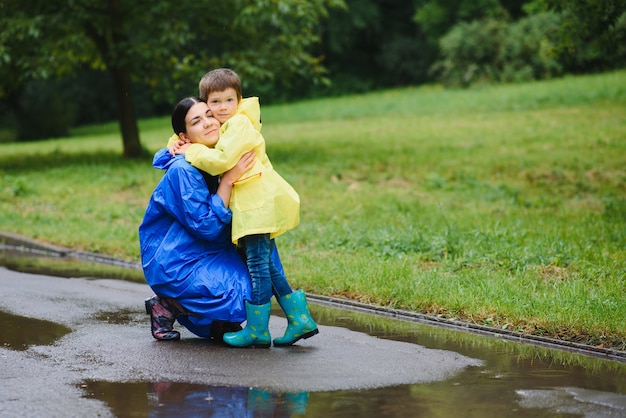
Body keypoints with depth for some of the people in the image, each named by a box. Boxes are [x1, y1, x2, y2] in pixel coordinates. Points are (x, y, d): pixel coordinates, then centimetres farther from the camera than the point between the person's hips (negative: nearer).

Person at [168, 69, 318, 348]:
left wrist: (190, 152, -7)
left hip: (259, 202, -10)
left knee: (258, 265, -6)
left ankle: (257, 330, -3)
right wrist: (178, 144, 9)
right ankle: (300, 319, 13)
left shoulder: (240, 123, -10)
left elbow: (220, 160, -21)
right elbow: (190, 135, 31)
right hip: (255, 204, 10)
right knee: (268, 265, 11)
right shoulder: (222, 127, 20)